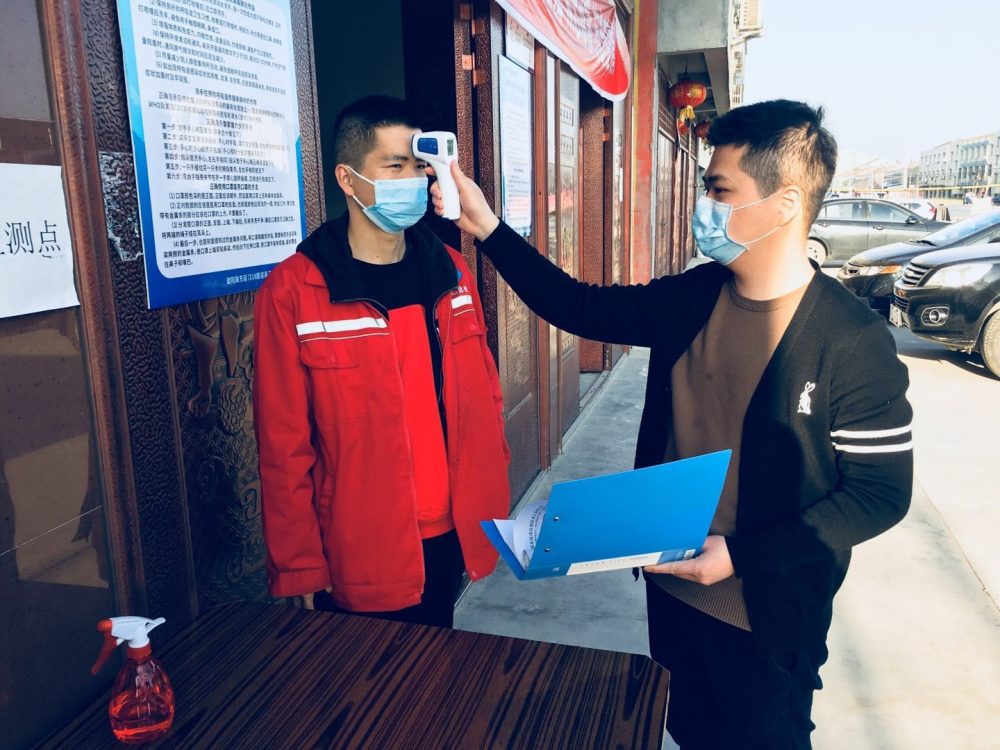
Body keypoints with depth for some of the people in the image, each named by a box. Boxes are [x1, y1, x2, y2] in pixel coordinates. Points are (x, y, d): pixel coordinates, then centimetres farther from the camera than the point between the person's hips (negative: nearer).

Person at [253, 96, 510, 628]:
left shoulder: (449, 272, 2)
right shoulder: (293, 291, -14)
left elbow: (484, 397, 7)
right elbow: (284, 448, -11)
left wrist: (490, 503, 6)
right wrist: (300, 569, -7)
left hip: (451, 535, 4)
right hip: (360, 558, -4)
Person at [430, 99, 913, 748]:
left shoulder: (854, 342, -22)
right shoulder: (691, 299, -6)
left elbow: (882, 492, -17)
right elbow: (580, 307, 1)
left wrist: (741, 555, -23)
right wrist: (487, 227, -4)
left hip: (767, 615, -5)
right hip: (672, 586, 5)